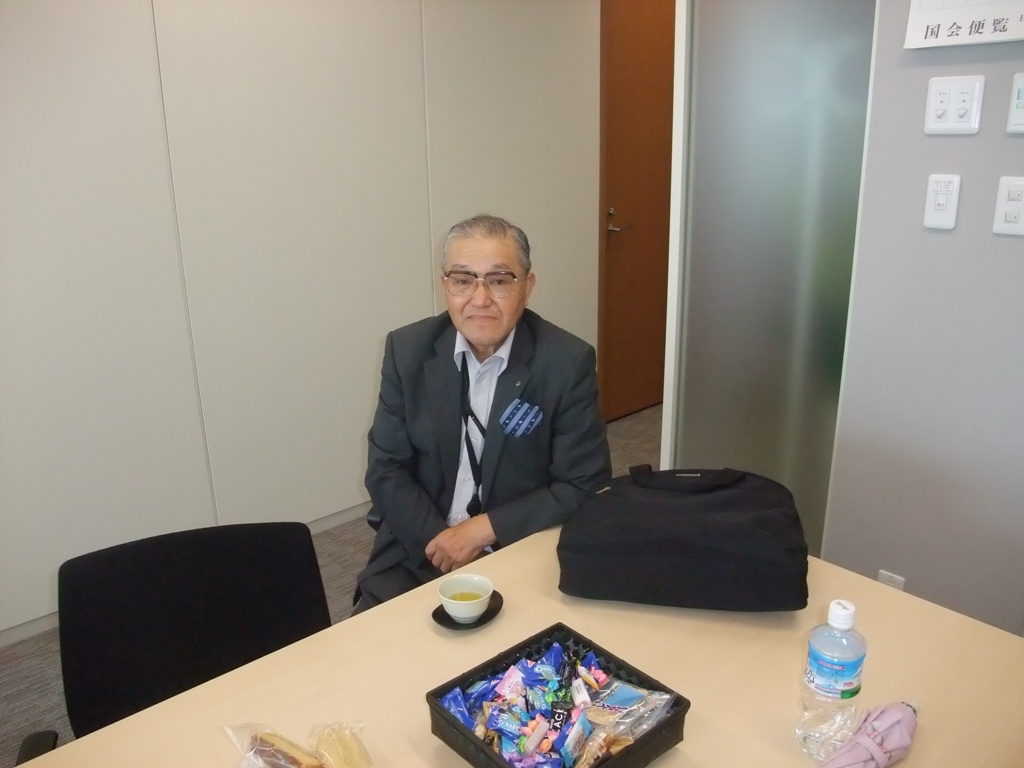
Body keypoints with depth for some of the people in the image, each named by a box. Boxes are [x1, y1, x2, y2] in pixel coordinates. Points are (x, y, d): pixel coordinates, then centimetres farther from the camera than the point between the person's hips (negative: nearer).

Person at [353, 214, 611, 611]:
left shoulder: (568, 362, -13)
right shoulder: (407, 350, -5)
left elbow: (584, 488, -10)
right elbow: (386, 470, -1)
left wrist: (483, 529, -17)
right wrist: (440, 542, -15)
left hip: (522, 555, -1)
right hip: (417, 551, 2)